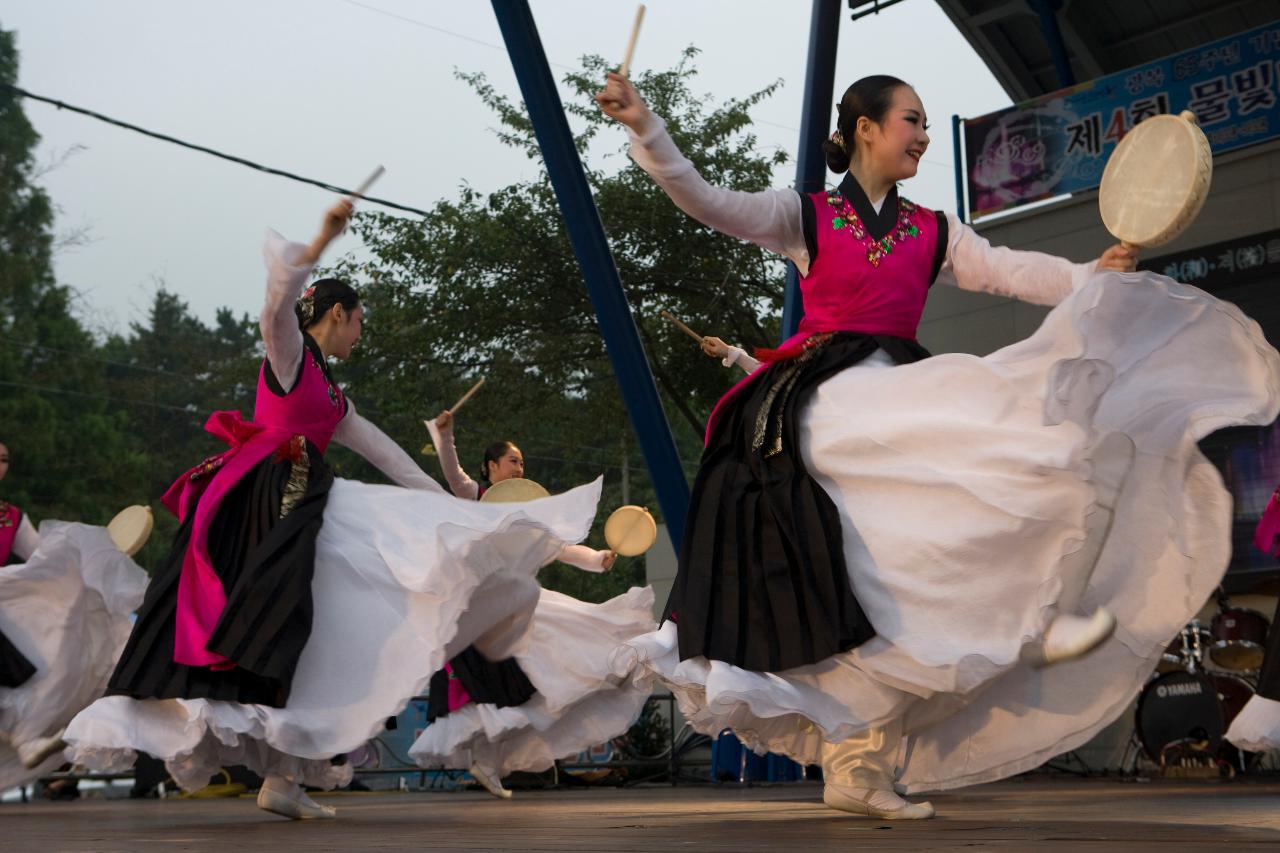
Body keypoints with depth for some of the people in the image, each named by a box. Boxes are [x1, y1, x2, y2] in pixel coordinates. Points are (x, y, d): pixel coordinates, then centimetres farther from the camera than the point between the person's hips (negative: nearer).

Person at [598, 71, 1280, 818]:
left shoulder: (934, 233, 17)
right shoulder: (805, 217, 6)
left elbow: (1009, 270, 3)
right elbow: (706, 203, -4)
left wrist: (1093, 277, -13)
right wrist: (644, 127, -14)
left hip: (895, 406, 5)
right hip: (829, 402, -5)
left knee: (890, 586, 0)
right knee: (975, 433, -28)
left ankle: (858, 768, 5)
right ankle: (1020, 621, -25)